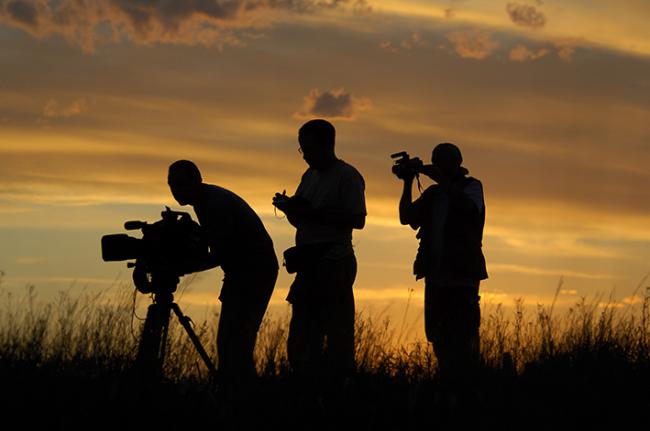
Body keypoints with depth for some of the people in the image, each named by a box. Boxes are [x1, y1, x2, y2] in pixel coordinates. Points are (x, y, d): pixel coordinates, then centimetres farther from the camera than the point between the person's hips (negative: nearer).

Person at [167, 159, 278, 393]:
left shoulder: (217, 204, -21)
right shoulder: (205, 201, 9)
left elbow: (219, 256, -23)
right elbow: (207, 243, 15)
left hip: (257, 271, -10)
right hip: (240, 272, 10)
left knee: (234, 338, -16)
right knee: (229, 339, 8)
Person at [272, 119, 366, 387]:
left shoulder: (347, 176, -6)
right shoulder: (310, 176, 19)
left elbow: (357, 220, -15)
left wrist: (313, 213, -18)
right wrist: (289, 207, 1)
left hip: (334, 264, -8)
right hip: (310, 263, 8)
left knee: (337, 335, -9)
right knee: (301, 337, 7)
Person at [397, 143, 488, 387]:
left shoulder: (472, 187, 3)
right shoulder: (432, 194, 16)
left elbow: (468, 206, -19)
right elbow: (406, 217, 9)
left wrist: (440, 179, -19)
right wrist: (407, 185, -2)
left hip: (462, 275, -6)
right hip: (435, 273, 6)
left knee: (463, 335, -11)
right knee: (438, 334, 7)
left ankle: (464, 382, -12)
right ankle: (446, 382, 14)